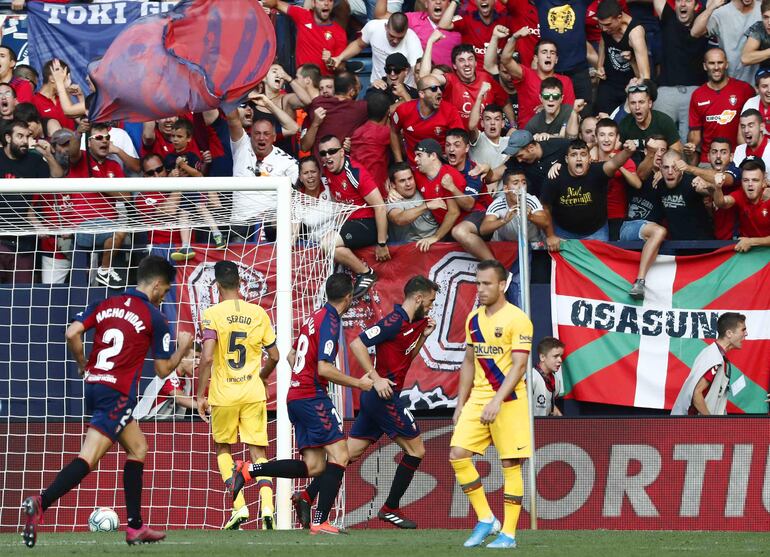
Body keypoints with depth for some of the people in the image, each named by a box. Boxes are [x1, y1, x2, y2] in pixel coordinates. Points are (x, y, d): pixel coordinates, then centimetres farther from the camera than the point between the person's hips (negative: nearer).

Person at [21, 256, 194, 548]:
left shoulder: (105, 305, 11)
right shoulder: (154, 318, -3)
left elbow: (72, 333, -2)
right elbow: (163, 370, 0)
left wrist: (83, 365, 14)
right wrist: (183, 348, 18)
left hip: (94, 386, 8)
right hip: (117, 395, -8)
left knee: (138, 448, 20)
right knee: (88, 459, -15)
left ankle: (135, 527, 20)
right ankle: (41, 503, -34)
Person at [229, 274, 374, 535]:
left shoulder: (315, 317, 15)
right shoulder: (330, 321, -12)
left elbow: (292, 356, 25)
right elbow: (324, 368, -19)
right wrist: (358, 383, -10)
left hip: (296, 397, 9)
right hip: (313, 398, -9)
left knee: (313, 466, 5)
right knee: (339, 455, -9)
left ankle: (248, 471, 0)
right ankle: (320, 521, -16)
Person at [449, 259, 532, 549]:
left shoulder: (517, 319, -11)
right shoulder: (474, 319, 11)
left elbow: (518, 366, -16)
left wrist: (497, 401, -25)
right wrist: (460, 404, 15)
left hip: (508, 400, -6)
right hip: (477, 398, 7)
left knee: (510, 464, -2)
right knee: (457, 454, -6)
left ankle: (508, 533, 3)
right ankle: (485, 520, 6)